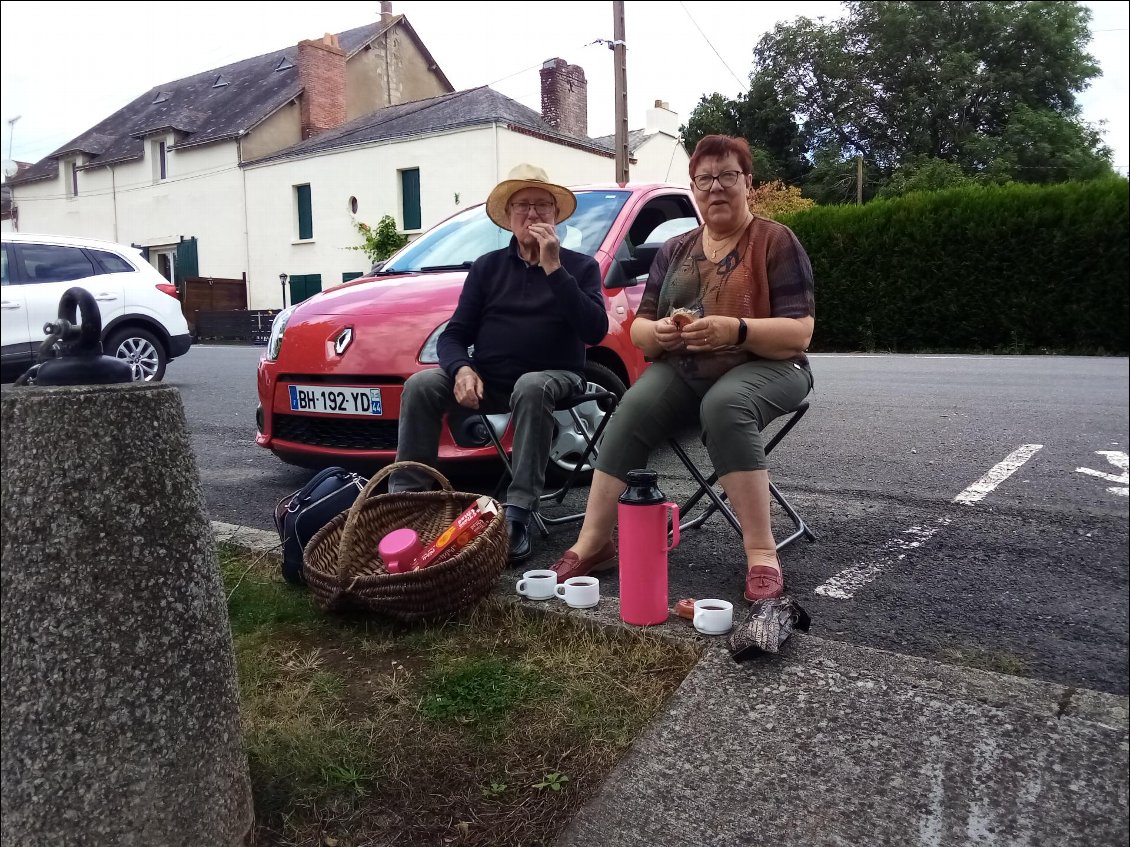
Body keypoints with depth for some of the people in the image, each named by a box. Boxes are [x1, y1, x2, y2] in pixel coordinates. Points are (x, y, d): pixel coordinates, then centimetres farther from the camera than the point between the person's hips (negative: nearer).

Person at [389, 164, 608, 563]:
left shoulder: (580, 266, 6)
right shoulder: (487, 267, 13)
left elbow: (595, 331, -12)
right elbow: (454, 334, 7)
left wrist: (554, 268, -16)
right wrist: (461, 369, -17)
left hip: (553, 376, -3)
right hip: (487, 378, 3)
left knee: (530, 388, -38)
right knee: (420, 385, -21)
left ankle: (518, 516, -36)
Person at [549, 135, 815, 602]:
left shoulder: (776, 242, 0)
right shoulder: (674, 250, 14)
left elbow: (799, 334, -9)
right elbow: (638, 327, 12)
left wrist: (734, 330, -26)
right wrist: (657, 332, -13)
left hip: (763, 366, -3)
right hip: (683, 369, 4)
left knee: (724, 405, -37)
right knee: (634, 406, -27)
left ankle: (762, 554, -33)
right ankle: (592, 542, -26)